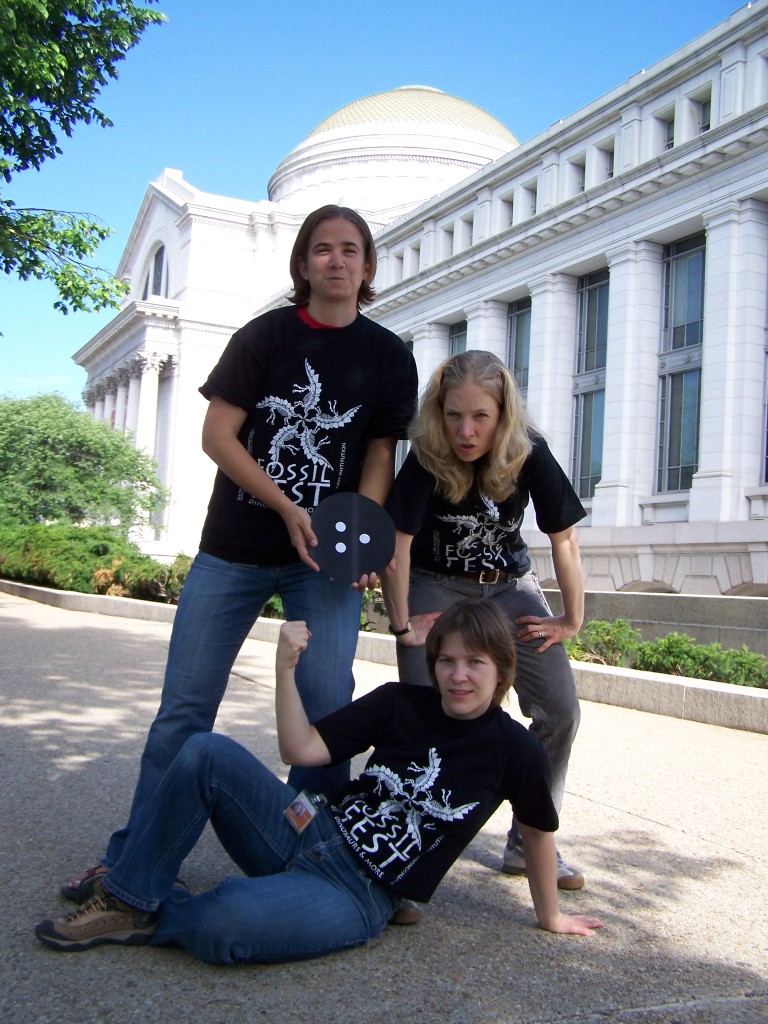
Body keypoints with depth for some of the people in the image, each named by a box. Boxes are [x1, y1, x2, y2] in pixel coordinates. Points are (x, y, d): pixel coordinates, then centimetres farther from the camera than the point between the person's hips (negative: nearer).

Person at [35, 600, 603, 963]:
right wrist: (286, 668, -14)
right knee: (206, 753, -18)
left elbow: (537, 831, 6)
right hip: (310, 835, 5)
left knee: (227, 922, -35)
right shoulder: (399, 704, 0)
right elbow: (302, 749, -4)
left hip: (358, 897, -4)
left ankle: (156, 918, 1)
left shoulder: (516, 751, -9)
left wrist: (550, 915, 16)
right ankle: (127, 900, -4)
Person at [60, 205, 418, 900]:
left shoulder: (387, 355, 6)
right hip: (235, 549, 0)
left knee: (327, 701, -7)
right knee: (185, 704, 1)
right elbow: (217, 434, -3)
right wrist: (287, 508, -14)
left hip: (323, 556, 1)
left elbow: (381, 454, 5)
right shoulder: (265, 335, 3)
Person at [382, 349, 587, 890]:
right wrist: (402, 625, -14)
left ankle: (528, 845, 10)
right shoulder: (425, 458, -25)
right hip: (435, 587, -2)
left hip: (509, 586, 2)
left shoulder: (529, 454, -21)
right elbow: (398, 543, -20)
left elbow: (564, 540, -12)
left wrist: (572, 621, -7)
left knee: (560, 708, -5)